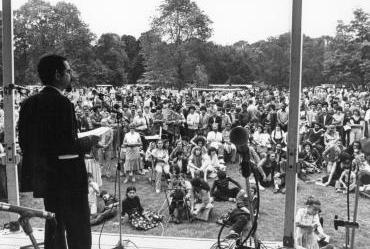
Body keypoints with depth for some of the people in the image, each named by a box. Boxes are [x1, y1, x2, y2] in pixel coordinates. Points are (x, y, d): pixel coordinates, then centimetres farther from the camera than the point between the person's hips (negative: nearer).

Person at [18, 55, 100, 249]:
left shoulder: (29, 103, 5)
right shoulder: (62, 103, -19)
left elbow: (24, 142, 9)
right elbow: (69, 146, -24)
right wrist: (90, 141, -7)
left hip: (44, 177, 9)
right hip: (67, 179, -8)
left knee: (54, 226, 22)